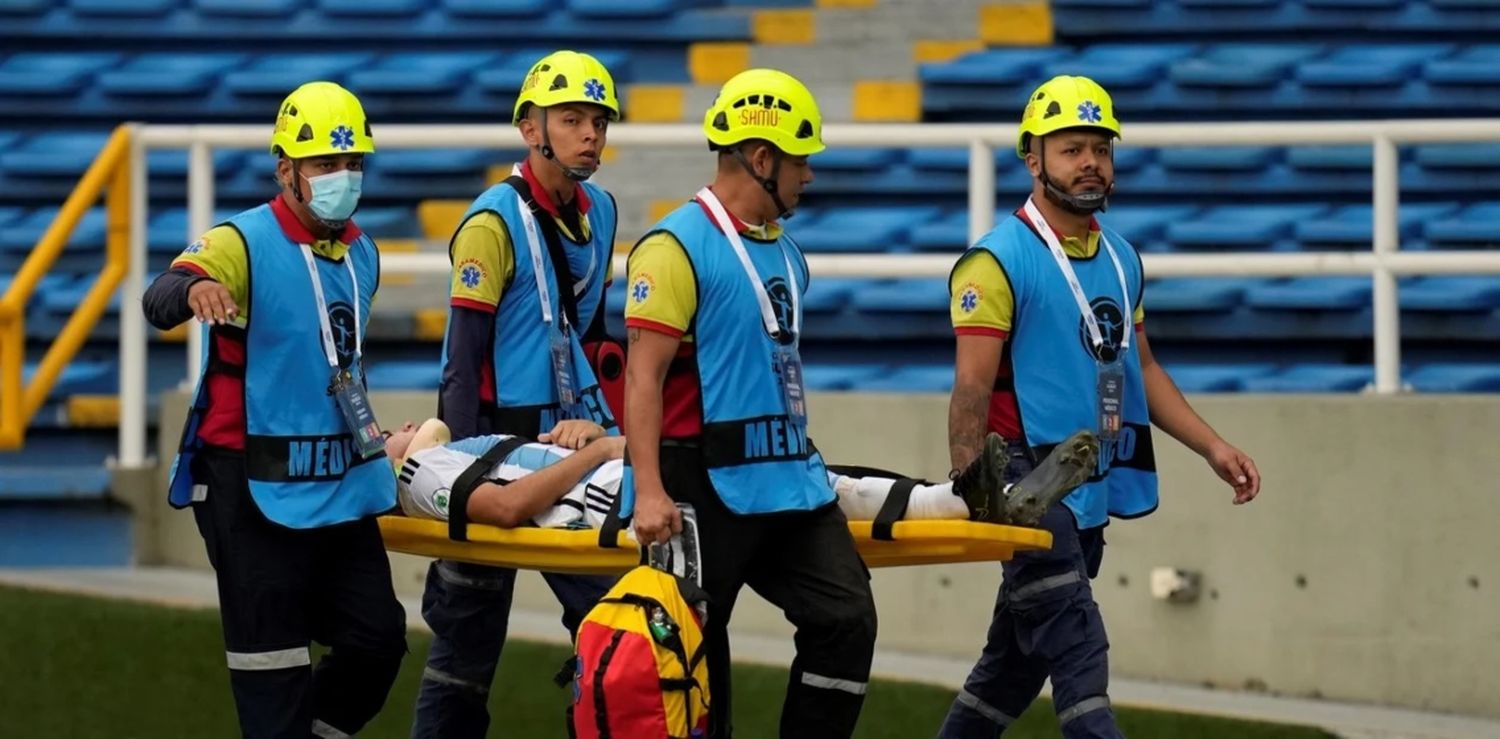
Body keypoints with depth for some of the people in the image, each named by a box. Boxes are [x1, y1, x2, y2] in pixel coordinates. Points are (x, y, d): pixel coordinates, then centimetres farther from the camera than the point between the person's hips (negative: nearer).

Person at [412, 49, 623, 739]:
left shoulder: (600, 212, 7)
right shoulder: (494, 223, -14)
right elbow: (464, 358, -15)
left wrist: (601, 420, 15)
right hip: (500, 435, -6)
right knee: (470, 631, 1)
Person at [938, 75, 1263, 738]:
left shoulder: (1121, 260, 13)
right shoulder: (999, 261, -11)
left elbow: (1140, 368, 21)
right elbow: (972, 391, -14)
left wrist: (1212, 447, 12)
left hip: (1094, 489, 8)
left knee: (1021, 658, 14)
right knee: (1079, 658, -13)